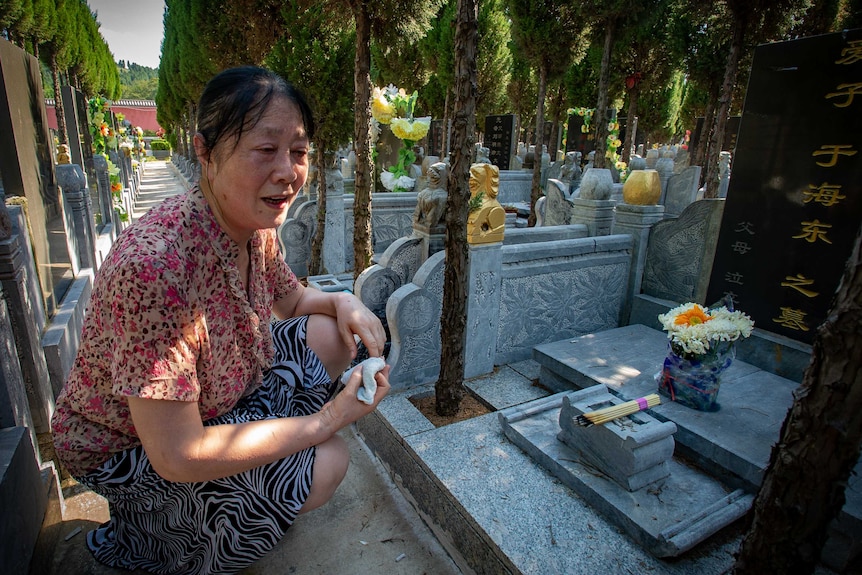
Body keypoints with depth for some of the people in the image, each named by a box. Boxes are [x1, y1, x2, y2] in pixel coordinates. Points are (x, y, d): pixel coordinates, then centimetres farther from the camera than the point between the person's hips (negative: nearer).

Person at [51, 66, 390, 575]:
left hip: (214, 400, 7)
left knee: (329, 335, -5)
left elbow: (293, 300, 8)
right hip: (129, 448, -6)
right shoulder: (157, 264, -38)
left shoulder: (257, 229, -13)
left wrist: (342, 301, -16)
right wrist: (328, 419, -27)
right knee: (324, 464, -18)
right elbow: (177, 455, -34)